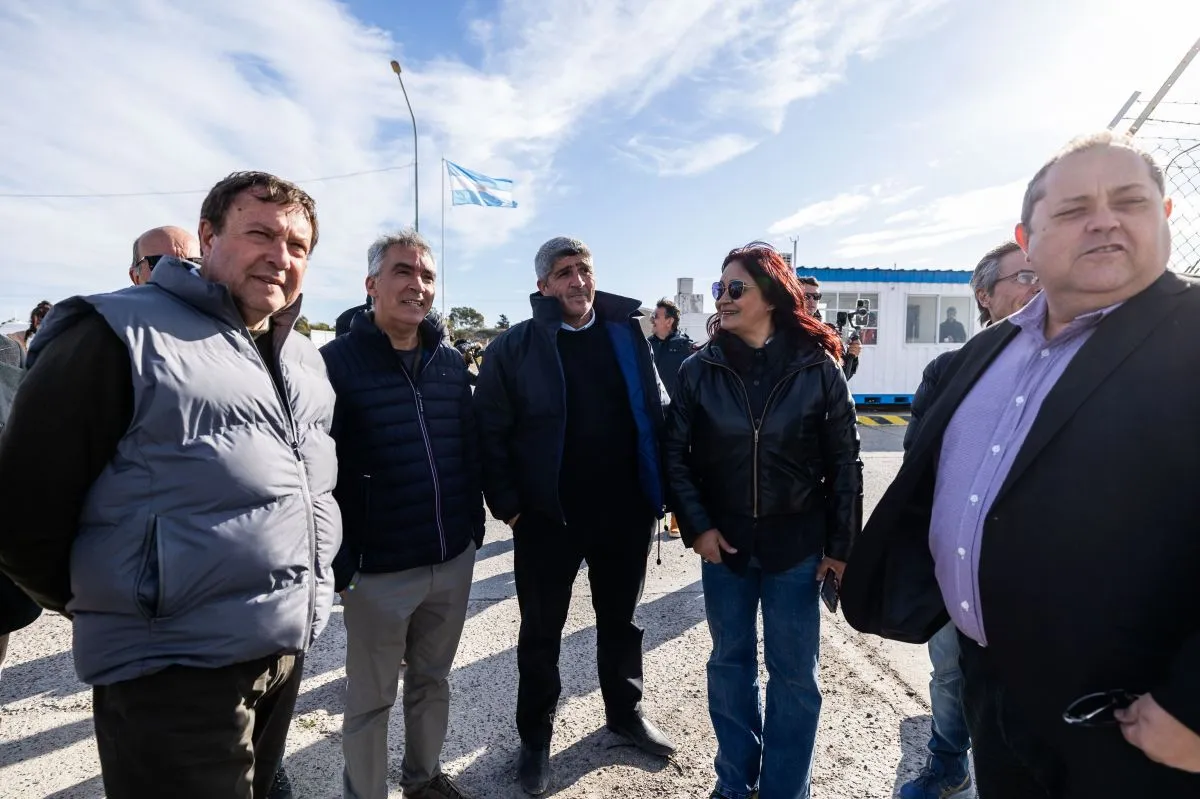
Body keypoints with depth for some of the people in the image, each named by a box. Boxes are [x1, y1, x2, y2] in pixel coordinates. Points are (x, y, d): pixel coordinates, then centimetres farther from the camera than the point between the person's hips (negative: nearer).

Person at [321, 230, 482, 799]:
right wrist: (338, 561, -13)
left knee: (432, 681, 23)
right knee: (371, 700, 14)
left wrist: (474, 525, 10)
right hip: (378, 569, -5)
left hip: (453, 560, 5)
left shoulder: (452, 362, 5)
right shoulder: (336, 361, -10)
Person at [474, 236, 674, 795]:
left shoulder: (627, 335, 3)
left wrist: (659, 491, 2)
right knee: (541, 634, 15)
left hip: (625, 513, 3)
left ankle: (625, 712, 46)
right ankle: (535, 737, 37)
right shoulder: (514, 348, -6)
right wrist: (509, 506, -11)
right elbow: (491, 433, -6)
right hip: (546, 518, -2)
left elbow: (656, 413, 6)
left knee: (621, 621, 22)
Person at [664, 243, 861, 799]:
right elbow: (675, 453, 0)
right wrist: (696, 525, -8)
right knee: (730, 664, 16)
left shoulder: (817, 367, -7)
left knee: (794, 673, 12)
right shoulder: (699, 370, -4)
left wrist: (841, 544, -3)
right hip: (724, 542, 2)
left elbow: (844, 460, -3)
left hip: (797, 543, -1)